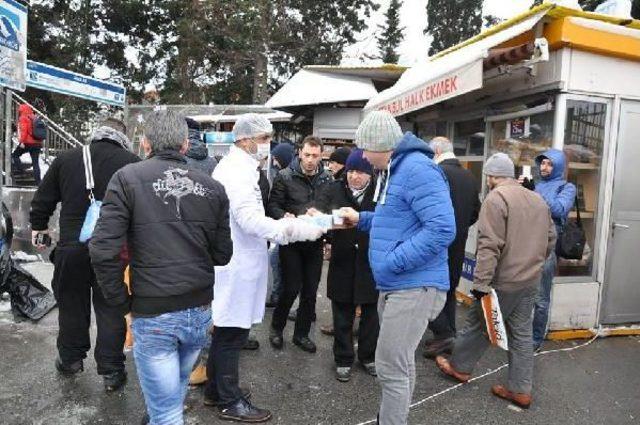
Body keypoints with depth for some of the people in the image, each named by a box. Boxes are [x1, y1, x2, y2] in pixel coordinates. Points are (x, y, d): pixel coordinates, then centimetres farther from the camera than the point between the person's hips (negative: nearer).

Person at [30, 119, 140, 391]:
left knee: (72, 304, 20)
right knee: (110, 308, 9)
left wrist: (38, 226, 27)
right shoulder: (132, 163, -8)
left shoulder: (66, 159, 2)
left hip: (71, 246, 2)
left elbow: (42, 200, 11)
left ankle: (70, 358, 36)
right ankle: (111, 370, 16)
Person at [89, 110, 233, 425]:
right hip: (200, 311, 4)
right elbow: (222, 255, 4)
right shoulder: (212, 187, 0)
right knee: (176, 389, 28)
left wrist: (122, 303, -1)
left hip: (152, 315, -4)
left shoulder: (127, 179, -8)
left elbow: (103, 251, -15)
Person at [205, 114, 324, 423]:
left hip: (231, 261, 11)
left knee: (224, 331, 18)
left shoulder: (233, 167, 16)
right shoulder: (238, 170, -18)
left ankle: (216, 391, 32)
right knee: (232, 334, 2)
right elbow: (250, 220, -27)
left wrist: (281, 226, 15)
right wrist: (297, 229, -28)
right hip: (237, 265, -11)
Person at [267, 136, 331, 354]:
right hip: (291, 240, -3)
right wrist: (285, 217, -24)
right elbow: (273, 206, -5)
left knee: (310, 291, 9)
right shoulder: (285, 176, -4)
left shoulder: (327, 179, 5)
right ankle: (276, 328, 25)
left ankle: (302, 333, 26)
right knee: (291, 289, -1)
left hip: (315, 242, 4)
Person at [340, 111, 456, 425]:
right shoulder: (394, 170, 15)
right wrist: (361, 219, 13)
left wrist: (392, 262, -23)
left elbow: (443, 229, -26)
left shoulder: (417, 169, -17)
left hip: (414, 287, -10)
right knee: (400, 364, 22)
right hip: (394, 286, 10)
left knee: (391, 368, -4)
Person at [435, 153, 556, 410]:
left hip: (504, 281, -7)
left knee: (478, 324, 10)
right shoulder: (538, 200, 12)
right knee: (522, 333, 13)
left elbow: (489, 246, -23)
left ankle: (459, 366, 27)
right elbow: (550, 239, 19)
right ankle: (521, 390, 20)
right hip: (531, 281, 7)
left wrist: (481, 282, -23)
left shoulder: (496, 198, -14)